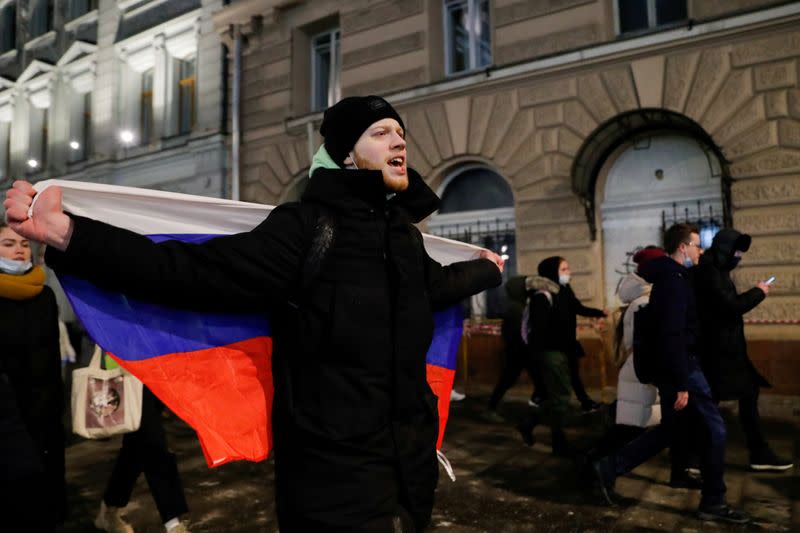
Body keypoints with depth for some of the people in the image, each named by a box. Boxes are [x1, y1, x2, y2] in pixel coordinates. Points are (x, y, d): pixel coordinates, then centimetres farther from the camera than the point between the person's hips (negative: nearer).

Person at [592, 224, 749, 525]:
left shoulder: (667, 278, 15)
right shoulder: (675, 281, -18)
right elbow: (673, 335, -25)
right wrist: (682, 385, -25)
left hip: (671, 368, 10)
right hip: (679, 368, -10)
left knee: (672, 430, 16)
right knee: (713, 430, 3)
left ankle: (610, 468, 16)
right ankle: (713, 503, 17)